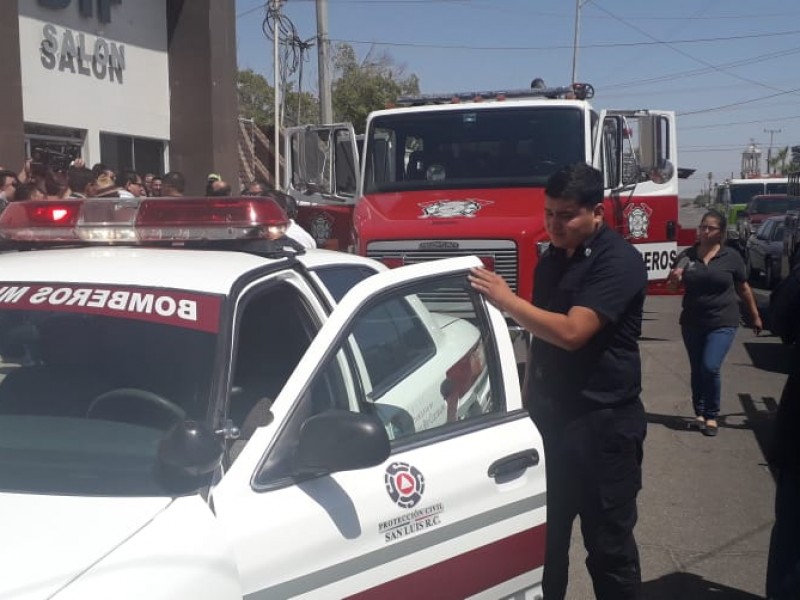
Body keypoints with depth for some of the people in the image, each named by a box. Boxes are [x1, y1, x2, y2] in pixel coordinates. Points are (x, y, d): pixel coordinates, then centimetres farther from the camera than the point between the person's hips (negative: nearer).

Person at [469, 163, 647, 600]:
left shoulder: (619, 262, -15)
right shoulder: (551, 260, 11)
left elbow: (571, 332, -26)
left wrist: (506, 300, -22)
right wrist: (528, 397, 18)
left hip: (603, 423, -7)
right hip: (549, 416, 8)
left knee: (608, 543, 2)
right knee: (544, 535, 16)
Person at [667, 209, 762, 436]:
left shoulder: (731, 256, -3)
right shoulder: (686, 255, 2)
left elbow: (743, 288, 6)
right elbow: (674, 286, 11)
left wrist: (755, 316, 10)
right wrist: (674, 279, -12)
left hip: (722, 323, -3)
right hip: (692, 323, 3)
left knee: (710, 368, -14)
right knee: (697, 370, 11)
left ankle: (712, 415, 4)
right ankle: (699, 412, 25)